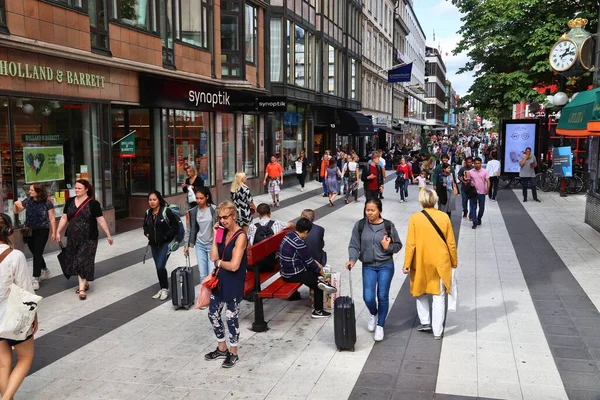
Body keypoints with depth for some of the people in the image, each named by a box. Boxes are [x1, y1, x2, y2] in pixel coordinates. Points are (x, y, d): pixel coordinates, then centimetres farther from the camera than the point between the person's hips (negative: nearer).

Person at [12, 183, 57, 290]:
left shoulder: (47, 203, -11)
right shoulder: (28, 201, 0)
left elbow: (52, 218, -6)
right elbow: (16, 211, 8)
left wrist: (54, 232, -7)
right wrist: (15, 204, -14)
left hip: (42, 231, -5)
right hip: (29, 231, 5)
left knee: (37, 254, -6)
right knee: (35, 253, 15)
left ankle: (35, 279, -2)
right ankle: (45, 271, 38)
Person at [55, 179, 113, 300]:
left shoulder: (93, 203, -8)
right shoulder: (70, 202, 6)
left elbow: (101, 220, -7)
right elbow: (64, 218, 11)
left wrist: (108, 235, -6)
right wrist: (58, 232, 7)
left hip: (88, 238, -5)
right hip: (72, 238, 5)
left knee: (84, 261, -5)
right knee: (75, 261, 10)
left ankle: (82, 288, -1)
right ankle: (85, 283, 27)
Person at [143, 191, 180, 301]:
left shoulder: (166, 211, -14)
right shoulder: (148, 213, 5)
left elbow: (175, 226, -11)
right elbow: (145, 225, 22)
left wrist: (167, 236, -16)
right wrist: (147, 233, 5)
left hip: (165, 244, -6)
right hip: (154, 244, 6)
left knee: (161, 266, -11)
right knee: (158, 267, 12)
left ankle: (165, 289, 7)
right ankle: (162, 289, 25)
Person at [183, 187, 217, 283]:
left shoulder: (214, 209, -10)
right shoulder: (193, 211, 1)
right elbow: (190, 229, 8)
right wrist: (186, 244, 7)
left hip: (212, 245, -3)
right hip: (199, 245, 3)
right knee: (203, 275, 5)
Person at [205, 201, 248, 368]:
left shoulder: (240, 236, -18)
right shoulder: (223, 232, 3)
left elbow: (234, 265, -23)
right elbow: (213, 257, -4)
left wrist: (219, 262, -6)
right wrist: (215, 236, -8)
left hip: (234, 283, -8)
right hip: (220, 280, 8)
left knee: (231, 317, 5)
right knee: (213, 314, 15)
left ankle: (233, 353, 24)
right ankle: (222, 348, 35)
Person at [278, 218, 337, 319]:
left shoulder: (290, 235, 3)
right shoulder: (299, 243, -25)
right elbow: (309, 261, -15)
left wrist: (315, 262, 16)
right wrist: (320, 271, 1)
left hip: (286, 270, 9)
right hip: (293, 274, -9)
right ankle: (318, 311, 13)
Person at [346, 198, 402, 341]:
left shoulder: (388, 226, -6)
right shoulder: (360, 226, -4)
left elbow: (398, 245, 4)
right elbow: (354, 246, -2)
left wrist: (388, 247, -16)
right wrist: (352, 259, -19)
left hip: (386, 266, -1)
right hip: (368, 266, 1)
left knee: (382, 296, 2)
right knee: (368, 297, -6)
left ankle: (380, 326, 22)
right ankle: (373, 314, 30)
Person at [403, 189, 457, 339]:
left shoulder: (414, 218, -10)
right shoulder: (444, 217, -5)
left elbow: (410, 244, -10)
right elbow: (451, 243, 0)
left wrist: (407, 264, -2)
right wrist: (454, 261, 13)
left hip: (421, 262, -1)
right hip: (441, 263, 1)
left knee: (421, 292, 22)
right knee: (439, 297, 9)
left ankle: (425, 322, 21)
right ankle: (437, 331, 12)